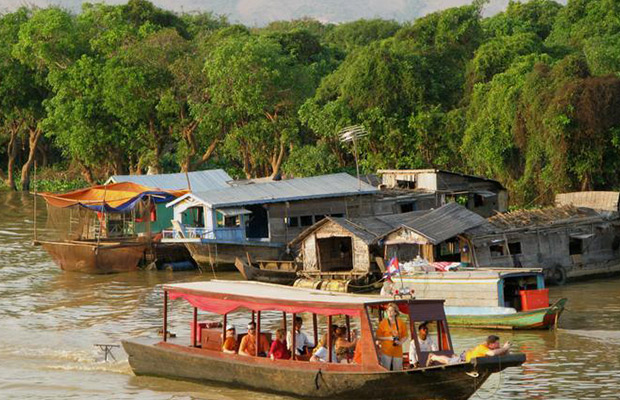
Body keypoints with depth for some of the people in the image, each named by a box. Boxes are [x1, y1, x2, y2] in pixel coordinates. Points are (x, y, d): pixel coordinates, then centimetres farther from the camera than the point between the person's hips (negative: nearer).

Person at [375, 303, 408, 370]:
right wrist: (389, 338, -13)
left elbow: (405, 336, 11)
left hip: (398, 351, 2)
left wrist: (401, 342, -9)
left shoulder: (400, 323, 5)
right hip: (386, 350, -2)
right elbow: (378, 337, -1)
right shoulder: (383, 323, -1)